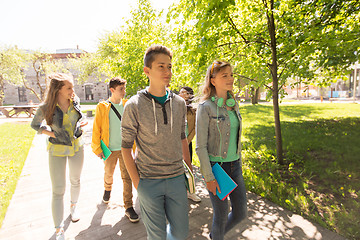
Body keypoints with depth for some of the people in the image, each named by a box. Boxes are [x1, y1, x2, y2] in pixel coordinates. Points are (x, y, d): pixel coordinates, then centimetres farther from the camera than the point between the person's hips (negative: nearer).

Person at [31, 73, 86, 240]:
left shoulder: (75, 101, -7)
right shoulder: (46, 108, -15)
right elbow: (34, 124, 1)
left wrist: (79, 124, -3)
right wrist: (51, 133, -12)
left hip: (77, 146, 4)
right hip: (57, 150, -3)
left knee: (75, 181, 20)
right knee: (58, 190, -1)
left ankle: (73, 207, 47)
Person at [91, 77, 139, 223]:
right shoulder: (102, 107, -5)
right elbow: (96, 129, -3)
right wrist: (97, 148, -5)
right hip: (110, 150, -1)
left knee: (127, 177, 1)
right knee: (109, 174, 19)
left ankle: (128, 207, 13)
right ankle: (107, 189, 51)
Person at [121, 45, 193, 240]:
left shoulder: (179, 103, 2)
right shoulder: (134, 106, -10)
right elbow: (126, 146, -4)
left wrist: (189, 169, 13)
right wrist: (136, 182, -7)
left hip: (176, 178, 4)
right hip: (148, 181, -3)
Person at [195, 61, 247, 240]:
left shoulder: (233, 104, 6)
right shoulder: (205, 107, -15)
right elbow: (200, 146, -16)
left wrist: (239, 162, 17)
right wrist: (209, 178, -16)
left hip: (234, 166, 7)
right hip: (215, 166, -6)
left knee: (241, 213, 15)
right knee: (221, 215, 9)